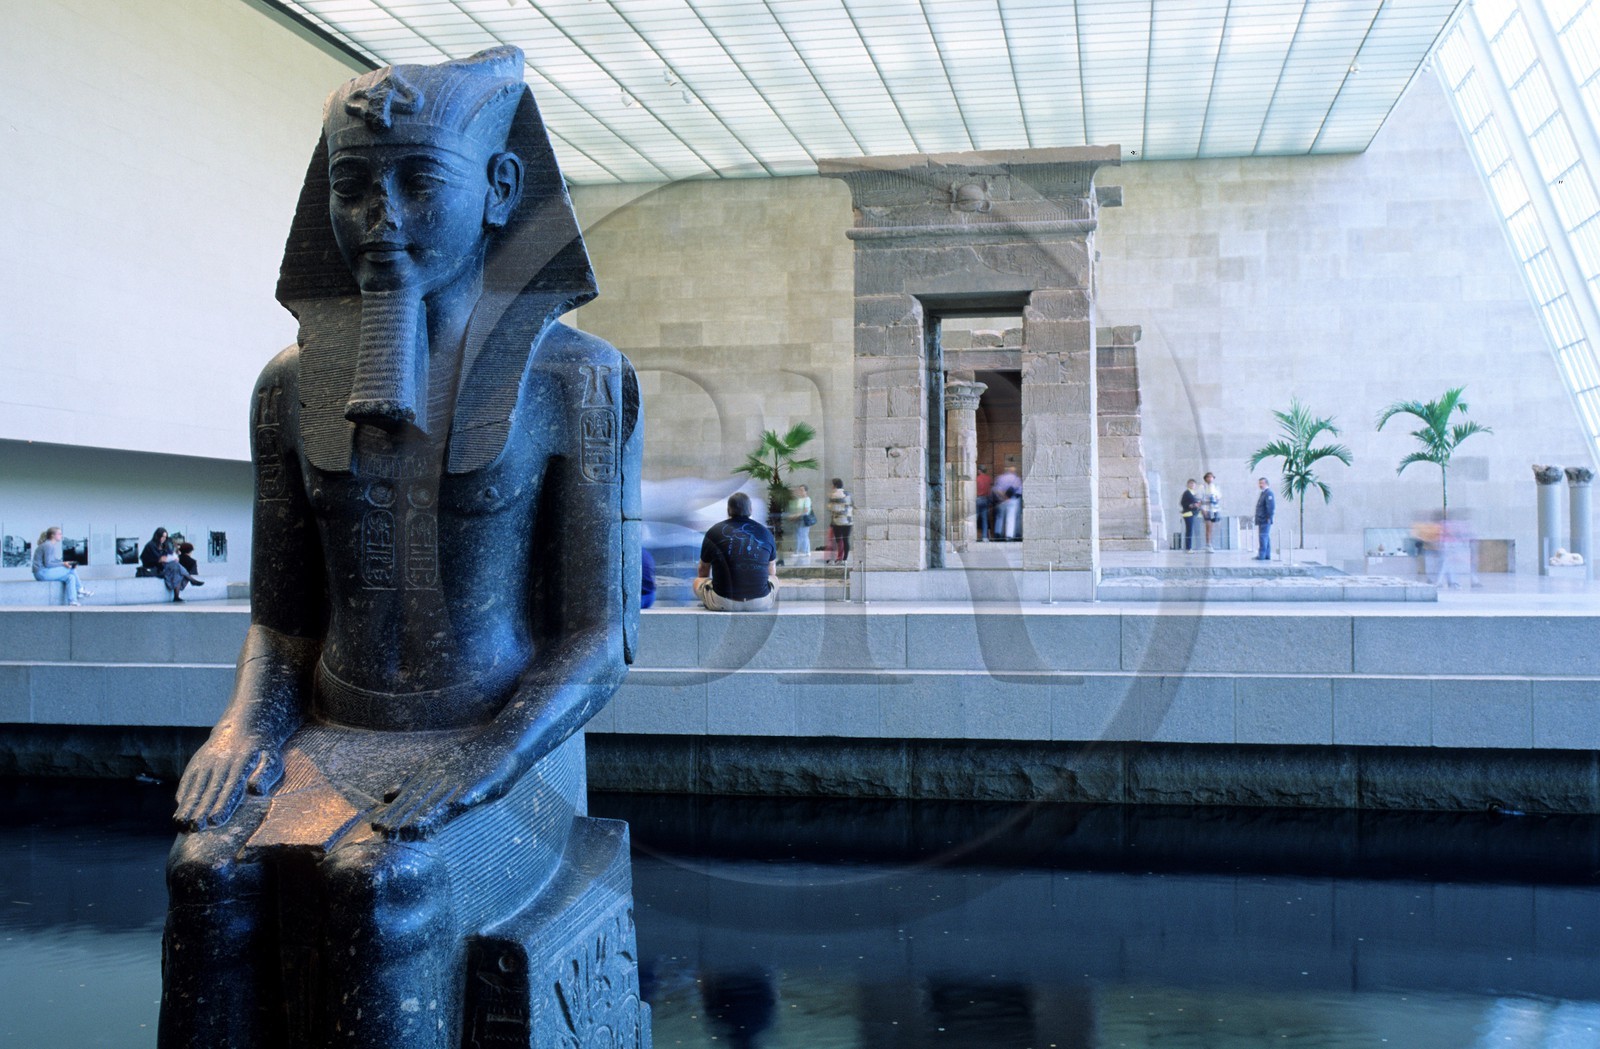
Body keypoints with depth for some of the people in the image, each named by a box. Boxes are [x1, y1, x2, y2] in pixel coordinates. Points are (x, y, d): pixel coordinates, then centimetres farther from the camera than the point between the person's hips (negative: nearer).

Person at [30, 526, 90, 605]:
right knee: (71, 569, -13)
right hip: (42, 573, -10)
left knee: (70, 577, -5)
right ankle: (80, 590, 1)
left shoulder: (51, 545, 16)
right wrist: (63, 564, -20)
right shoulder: (48, 546, -15)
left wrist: (65, 563, 4)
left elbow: (53, 562, 17)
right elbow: (47, 564, -21)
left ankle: (72, 602, -10)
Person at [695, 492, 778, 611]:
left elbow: (703, 570, 20)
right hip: (760, 603, 1)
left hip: (722, 602, -1)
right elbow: (772, 572, 25)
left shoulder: (713, 532, 5)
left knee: (697, 581, 27)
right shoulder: (766, 533, 9)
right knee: (774, 579, 32)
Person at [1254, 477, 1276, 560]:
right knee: (1266, 537, 12)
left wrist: (1269, 517, -21)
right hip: (1261, 520, 10)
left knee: (1263, 536, -11)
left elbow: (1271, 507, -20)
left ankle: (1261, 555, -13)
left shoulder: (1268, 493, -12)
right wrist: (1257, 519, 22)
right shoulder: (1263, 493, 20)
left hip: (1265, 520, -10)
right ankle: (1267, 555, 15)